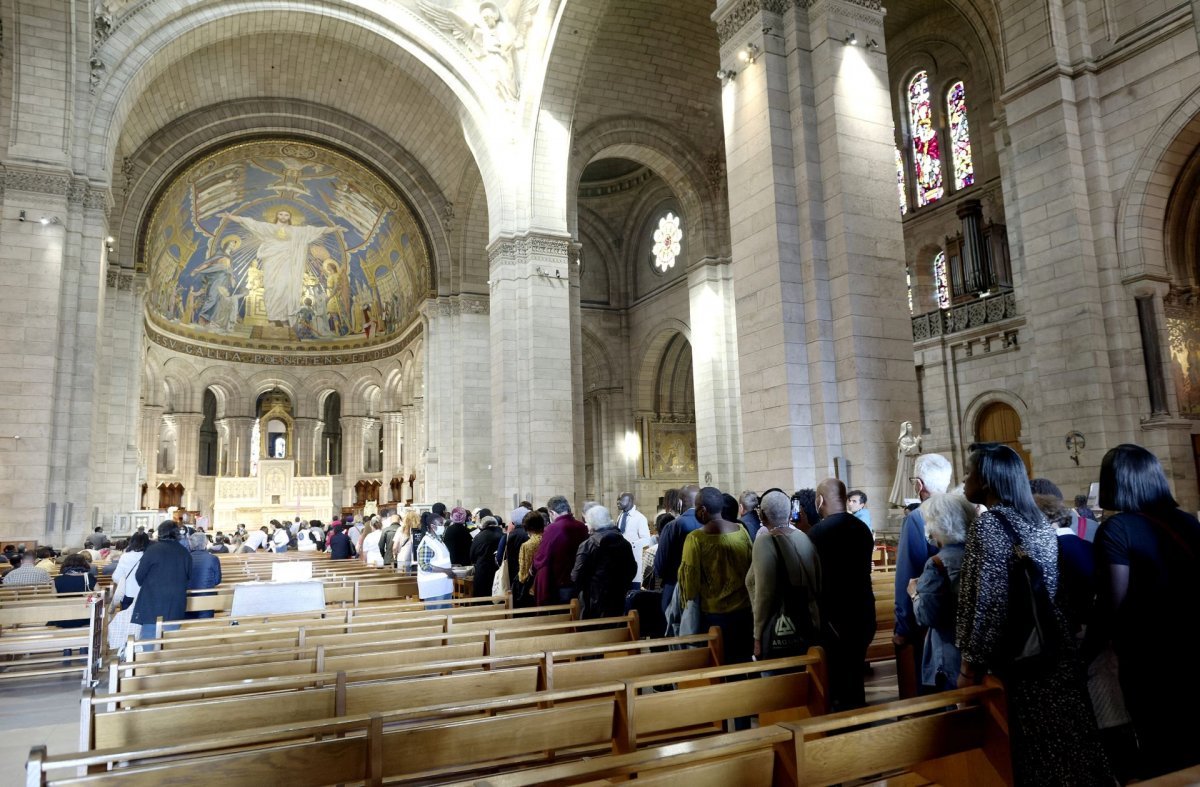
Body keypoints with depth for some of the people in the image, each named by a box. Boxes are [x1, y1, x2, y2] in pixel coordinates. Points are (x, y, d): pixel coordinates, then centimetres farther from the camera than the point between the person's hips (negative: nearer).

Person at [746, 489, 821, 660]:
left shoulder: (765, 541, -16)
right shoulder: (804, 537, 4)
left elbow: (764, 594, -19)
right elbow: (818, 583, 12)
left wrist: (758, 637, -10)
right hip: (809, 626, 7)